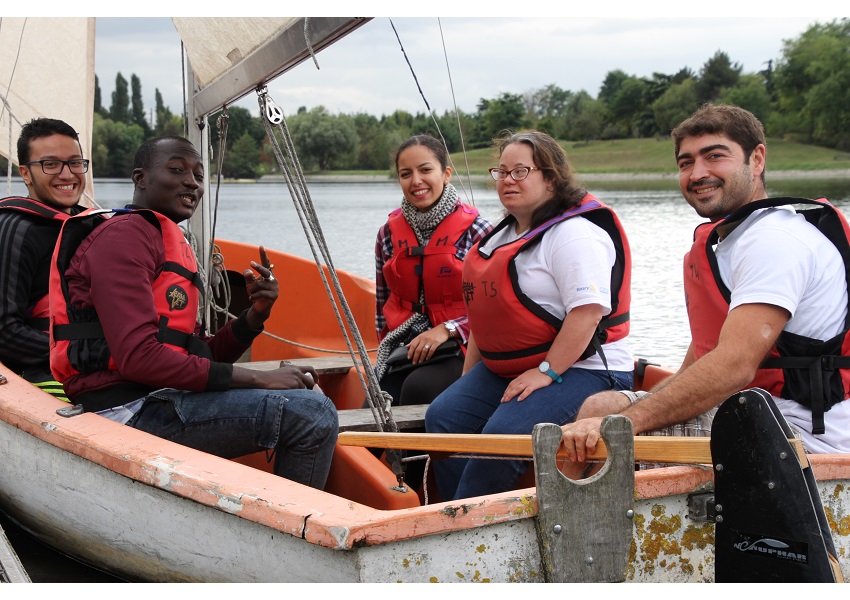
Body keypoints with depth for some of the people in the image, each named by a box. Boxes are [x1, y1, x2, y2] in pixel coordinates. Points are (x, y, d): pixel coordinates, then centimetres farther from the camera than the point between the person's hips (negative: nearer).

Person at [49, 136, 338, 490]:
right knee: (313, 414, -21)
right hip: (131, 408, -11)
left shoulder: (174, 247, 24)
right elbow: (138, 357, -20)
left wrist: (255, 315, 0)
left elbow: (200, 359, 18)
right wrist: (258, 379, -17)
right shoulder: (124, 235, -7)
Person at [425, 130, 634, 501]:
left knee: (503, 436, -29)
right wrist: (468, 380, 18)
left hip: (579, 369, -9)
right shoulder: (504, 234, 19)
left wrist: (546, 372, -26)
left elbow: (588, 310, -24)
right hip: (503, 370, 10)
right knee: (443, 416, -10)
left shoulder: (575, 233, -13)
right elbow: (488, 310, 25)